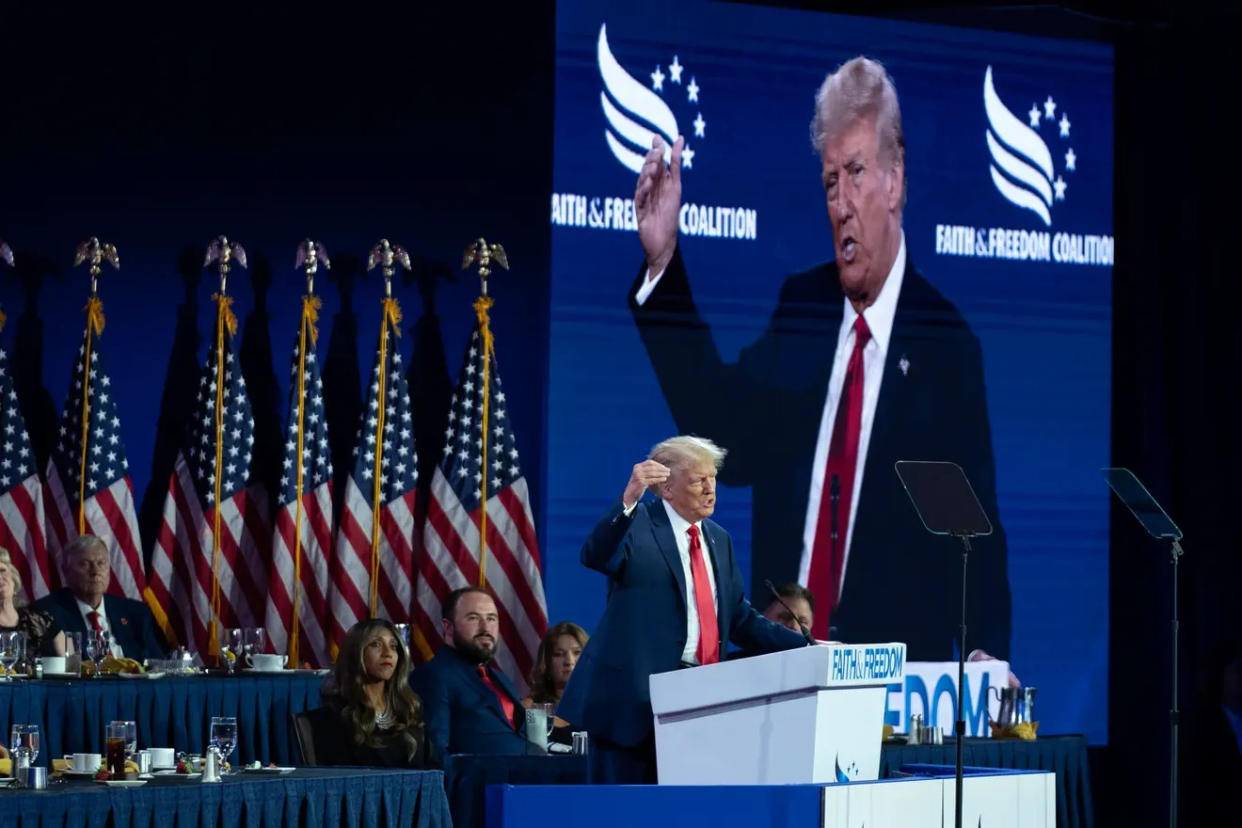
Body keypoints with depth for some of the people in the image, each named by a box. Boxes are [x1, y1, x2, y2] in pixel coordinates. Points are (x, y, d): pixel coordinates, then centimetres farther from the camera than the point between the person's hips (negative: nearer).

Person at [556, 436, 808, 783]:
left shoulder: (719, 539, 18)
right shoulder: (637, 524, -2)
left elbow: (741, 620, 22)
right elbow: (595, 556, -23)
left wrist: (806, 647, 14)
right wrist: (628, 499, -35)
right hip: (641, 692, -6)